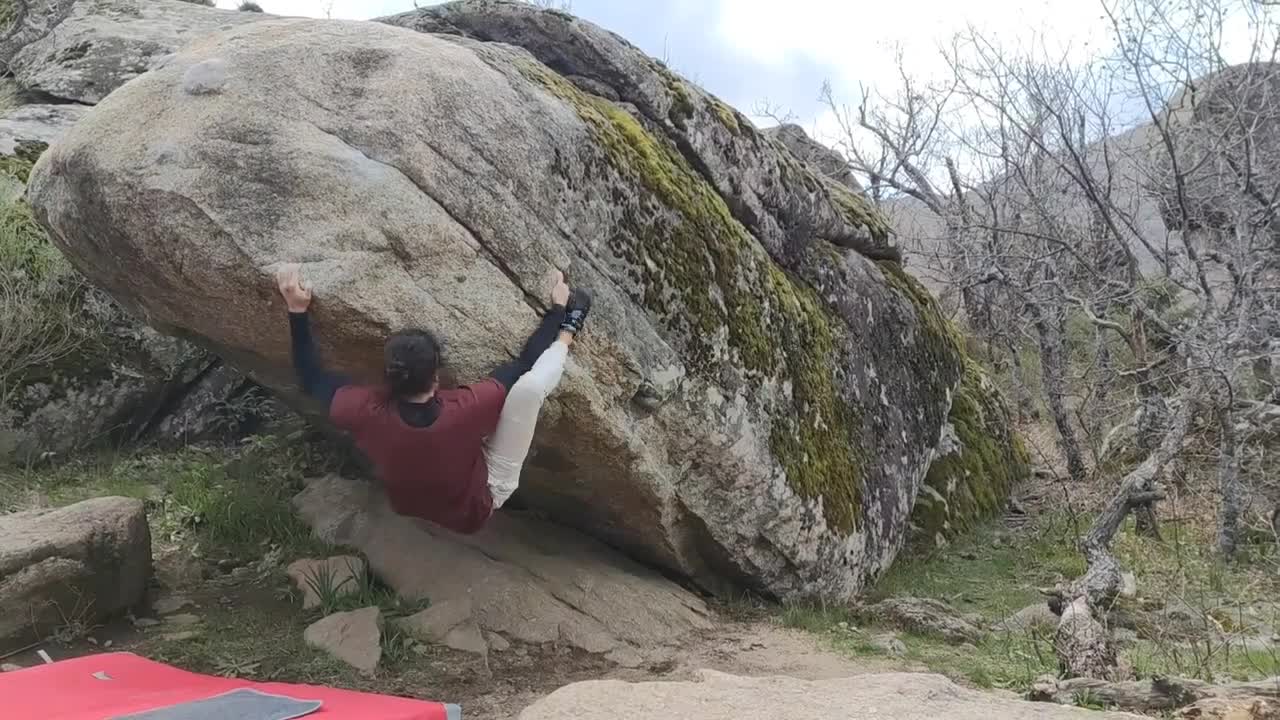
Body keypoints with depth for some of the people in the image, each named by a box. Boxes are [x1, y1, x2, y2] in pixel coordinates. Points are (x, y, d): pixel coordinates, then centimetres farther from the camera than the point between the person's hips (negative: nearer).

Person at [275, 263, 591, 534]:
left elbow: (311, 378, -9)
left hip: (412, 505, 5)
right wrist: (557, 309, -10)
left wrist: (297, 310, -8)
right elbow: (525, 363, -24)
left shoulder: (367, 414, -31)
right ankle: (566, 335, 10)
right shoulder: (464, 410, -40)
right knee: (529, 384, -21)